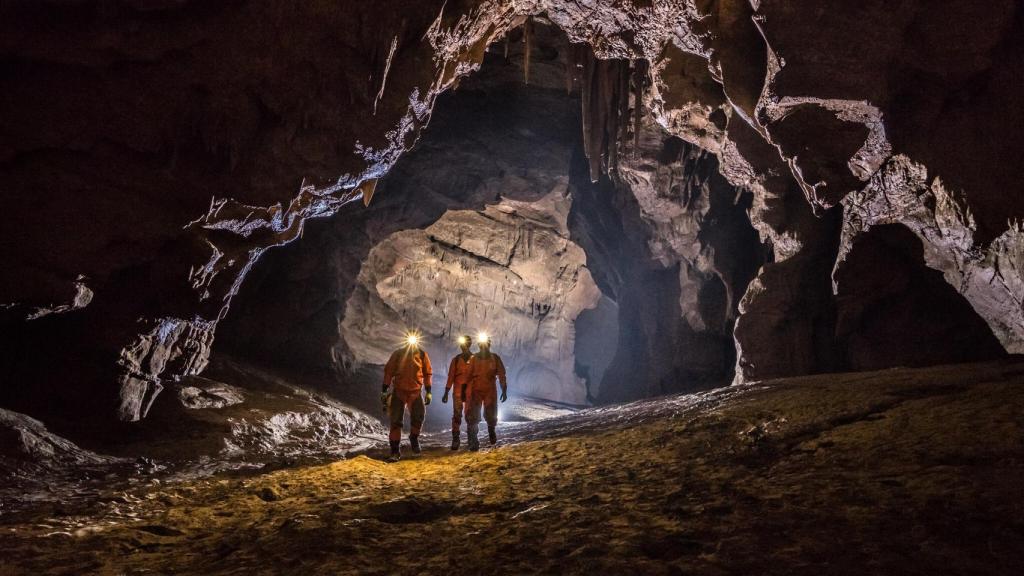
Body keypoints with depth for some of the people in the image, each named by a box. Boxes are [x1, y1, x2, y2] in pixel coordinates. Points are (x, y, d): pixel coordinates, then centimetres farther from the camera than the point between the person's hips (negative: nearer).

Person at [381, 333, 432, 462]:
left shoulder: (422, 355, 0)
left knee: (419, 415, -12)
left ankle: (414, 438, 18)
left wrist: (428, 392, 4)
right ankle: (395, 451, 6)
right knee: (395, 421, -1)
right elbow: (388, 371, 2)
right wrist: (384, 391, -2)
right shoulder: (397, 354, -2)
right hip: (398, 391, 0)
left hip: (415, 392, 0)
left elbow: (427, 374, 6)